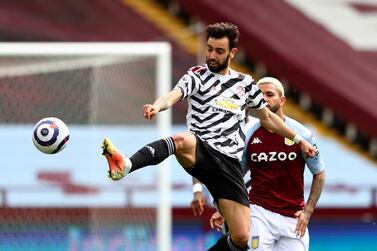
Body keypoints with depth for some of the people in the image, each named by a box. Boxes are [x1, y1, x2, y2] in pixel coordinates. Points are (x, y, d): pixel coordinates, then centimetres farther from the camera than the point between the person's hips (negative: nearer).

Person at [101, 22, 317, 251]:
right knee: (181, 140, -42)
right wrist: (157, 106, -38)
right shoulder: (198, 76, 6)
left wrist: (298, 139, 36)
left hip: (229, 162, 4)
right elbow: (174, 95, -16)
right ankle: (125, 165, -65)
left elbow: (267, 118, 33)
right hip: (201, 151, -4)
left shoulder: (245, 82, 18)